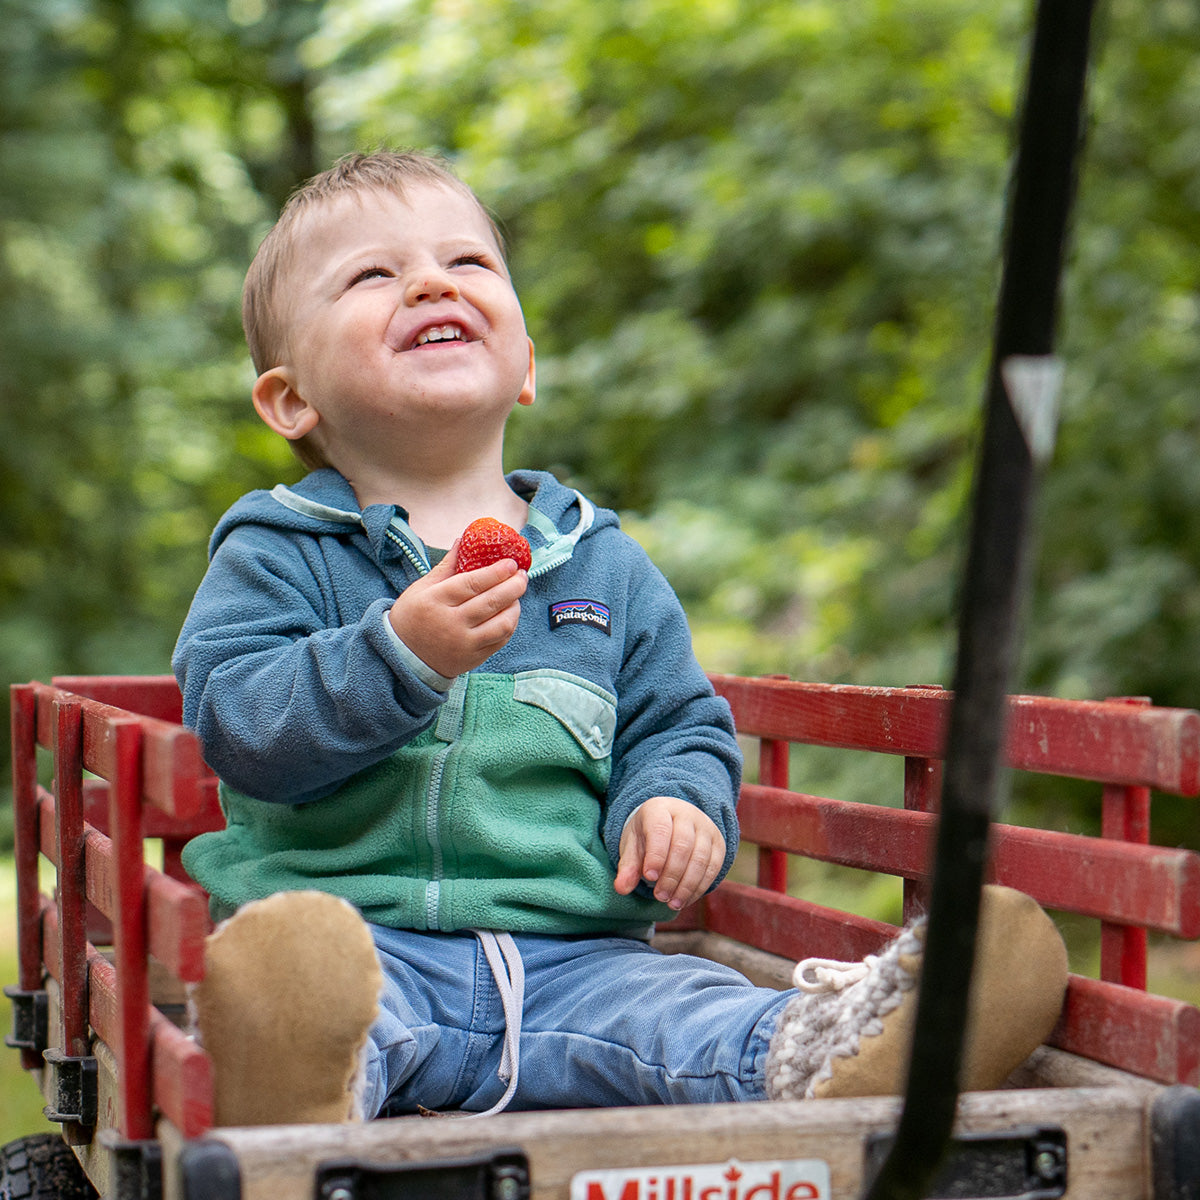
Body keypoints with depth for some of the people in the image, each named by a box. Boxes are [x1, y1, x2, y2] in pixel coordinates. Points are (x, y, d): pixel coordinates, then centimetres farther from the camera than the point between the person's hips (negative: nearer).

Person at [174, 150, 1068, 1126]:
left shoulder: (607, 567, 18)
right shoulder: (278, 556, 8)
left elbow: (676, 725, 22)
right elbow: (235, 725, -7)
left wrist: (674, 803, -2)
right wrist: (400, 652, -22)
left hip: (570, 955, 3)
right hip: (367, 940, -2)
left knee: (688, 1013, -29)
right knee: (295, 992, -38)